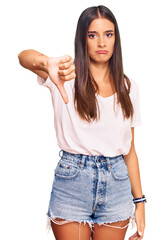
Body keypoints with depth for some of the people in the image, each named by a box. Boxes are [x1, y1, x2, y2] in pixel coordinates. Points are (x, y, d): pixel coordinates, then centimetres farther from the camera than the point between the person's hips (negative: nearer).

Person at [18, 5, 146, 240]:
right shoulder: (69, 76, -3)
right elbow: (24, 56, -24)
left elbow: (130, 150, 9)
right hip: (72, 179, -2)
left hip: (116, 183, 3)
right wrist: (47, 63, -47)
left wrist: (139, 201, 6)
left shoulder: (128, 88, 6)